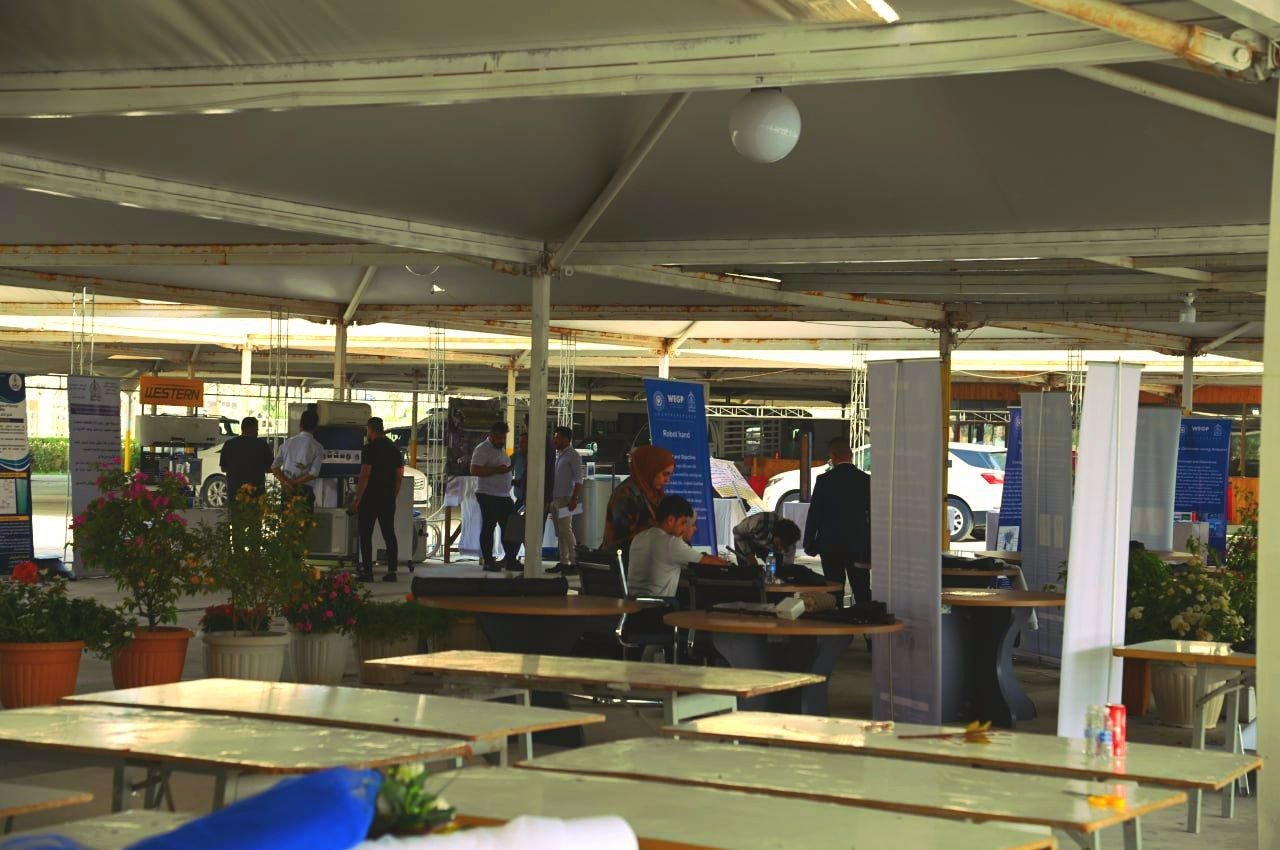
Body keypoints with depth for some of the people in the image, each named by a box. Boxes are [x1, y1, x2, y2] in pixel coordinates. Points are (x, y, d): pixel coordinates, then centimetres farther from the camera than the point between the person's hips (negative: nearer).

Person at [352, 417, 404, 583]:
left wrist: (357, 499, -12)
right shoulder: (394, 450, 11)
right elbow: (399, 476, 13)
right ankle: (391, 571, 5)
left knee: (366, 534, -1)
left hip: (370, 497, -6)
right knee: (389, 534, 8)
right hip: (388, 499, 6)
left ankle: (367, 571, -4)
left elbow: (365, 474, -15)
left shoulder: (369, 449, -10)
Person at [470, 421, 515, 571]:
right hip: (488, 496, -9)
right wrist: (497, 470, -22)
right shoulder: (483, 449, -10)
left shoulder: (501, 449, 18)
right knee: (488, 529, -3)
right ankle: (488, 562, 1)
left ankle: (511, 560, 12)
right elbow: (474, 470, -20)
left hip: (504, 496, 9)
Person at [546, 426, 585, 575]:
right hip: (555, 498, 8)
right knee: (559, 532, 8)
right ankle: (563, 562, 10)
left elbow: (578, 479, -13)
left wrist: (574, 498, -21)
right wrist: (550, 498, 16)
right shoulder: (558, 455, 18)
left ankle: (573, 561, -9)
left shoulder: (573, 455, -7)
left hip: (565, 499, -8)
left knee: (566, 530, -11)